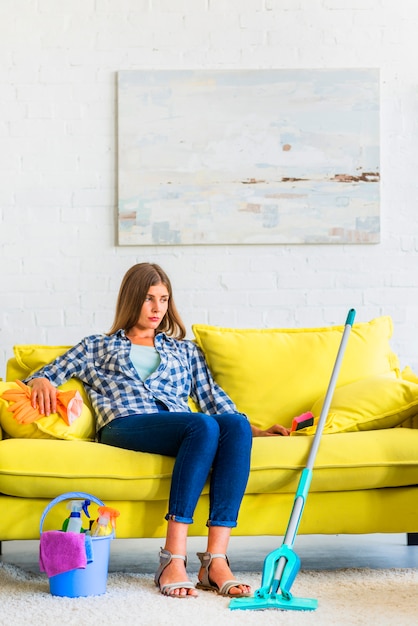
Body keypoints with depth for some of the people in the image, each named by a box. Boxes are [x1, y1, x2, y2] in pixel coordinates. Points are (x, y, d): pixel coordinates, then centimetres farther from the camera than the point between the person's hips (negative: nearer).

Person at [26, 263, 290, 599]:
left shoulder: (184, 350, 35)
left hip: (181, 427, 3)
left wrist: (257, 431, 14)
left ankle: (216, 560, -42)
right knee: (204, 425, -37)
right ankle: (172, 560, -43)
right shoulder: (96, 347, 29)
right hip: (124, 426, -3)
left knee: (235, 425, -34)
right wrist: (41, 382, -1)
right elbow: (47, 374, 24)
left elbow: (212, 397, 28)